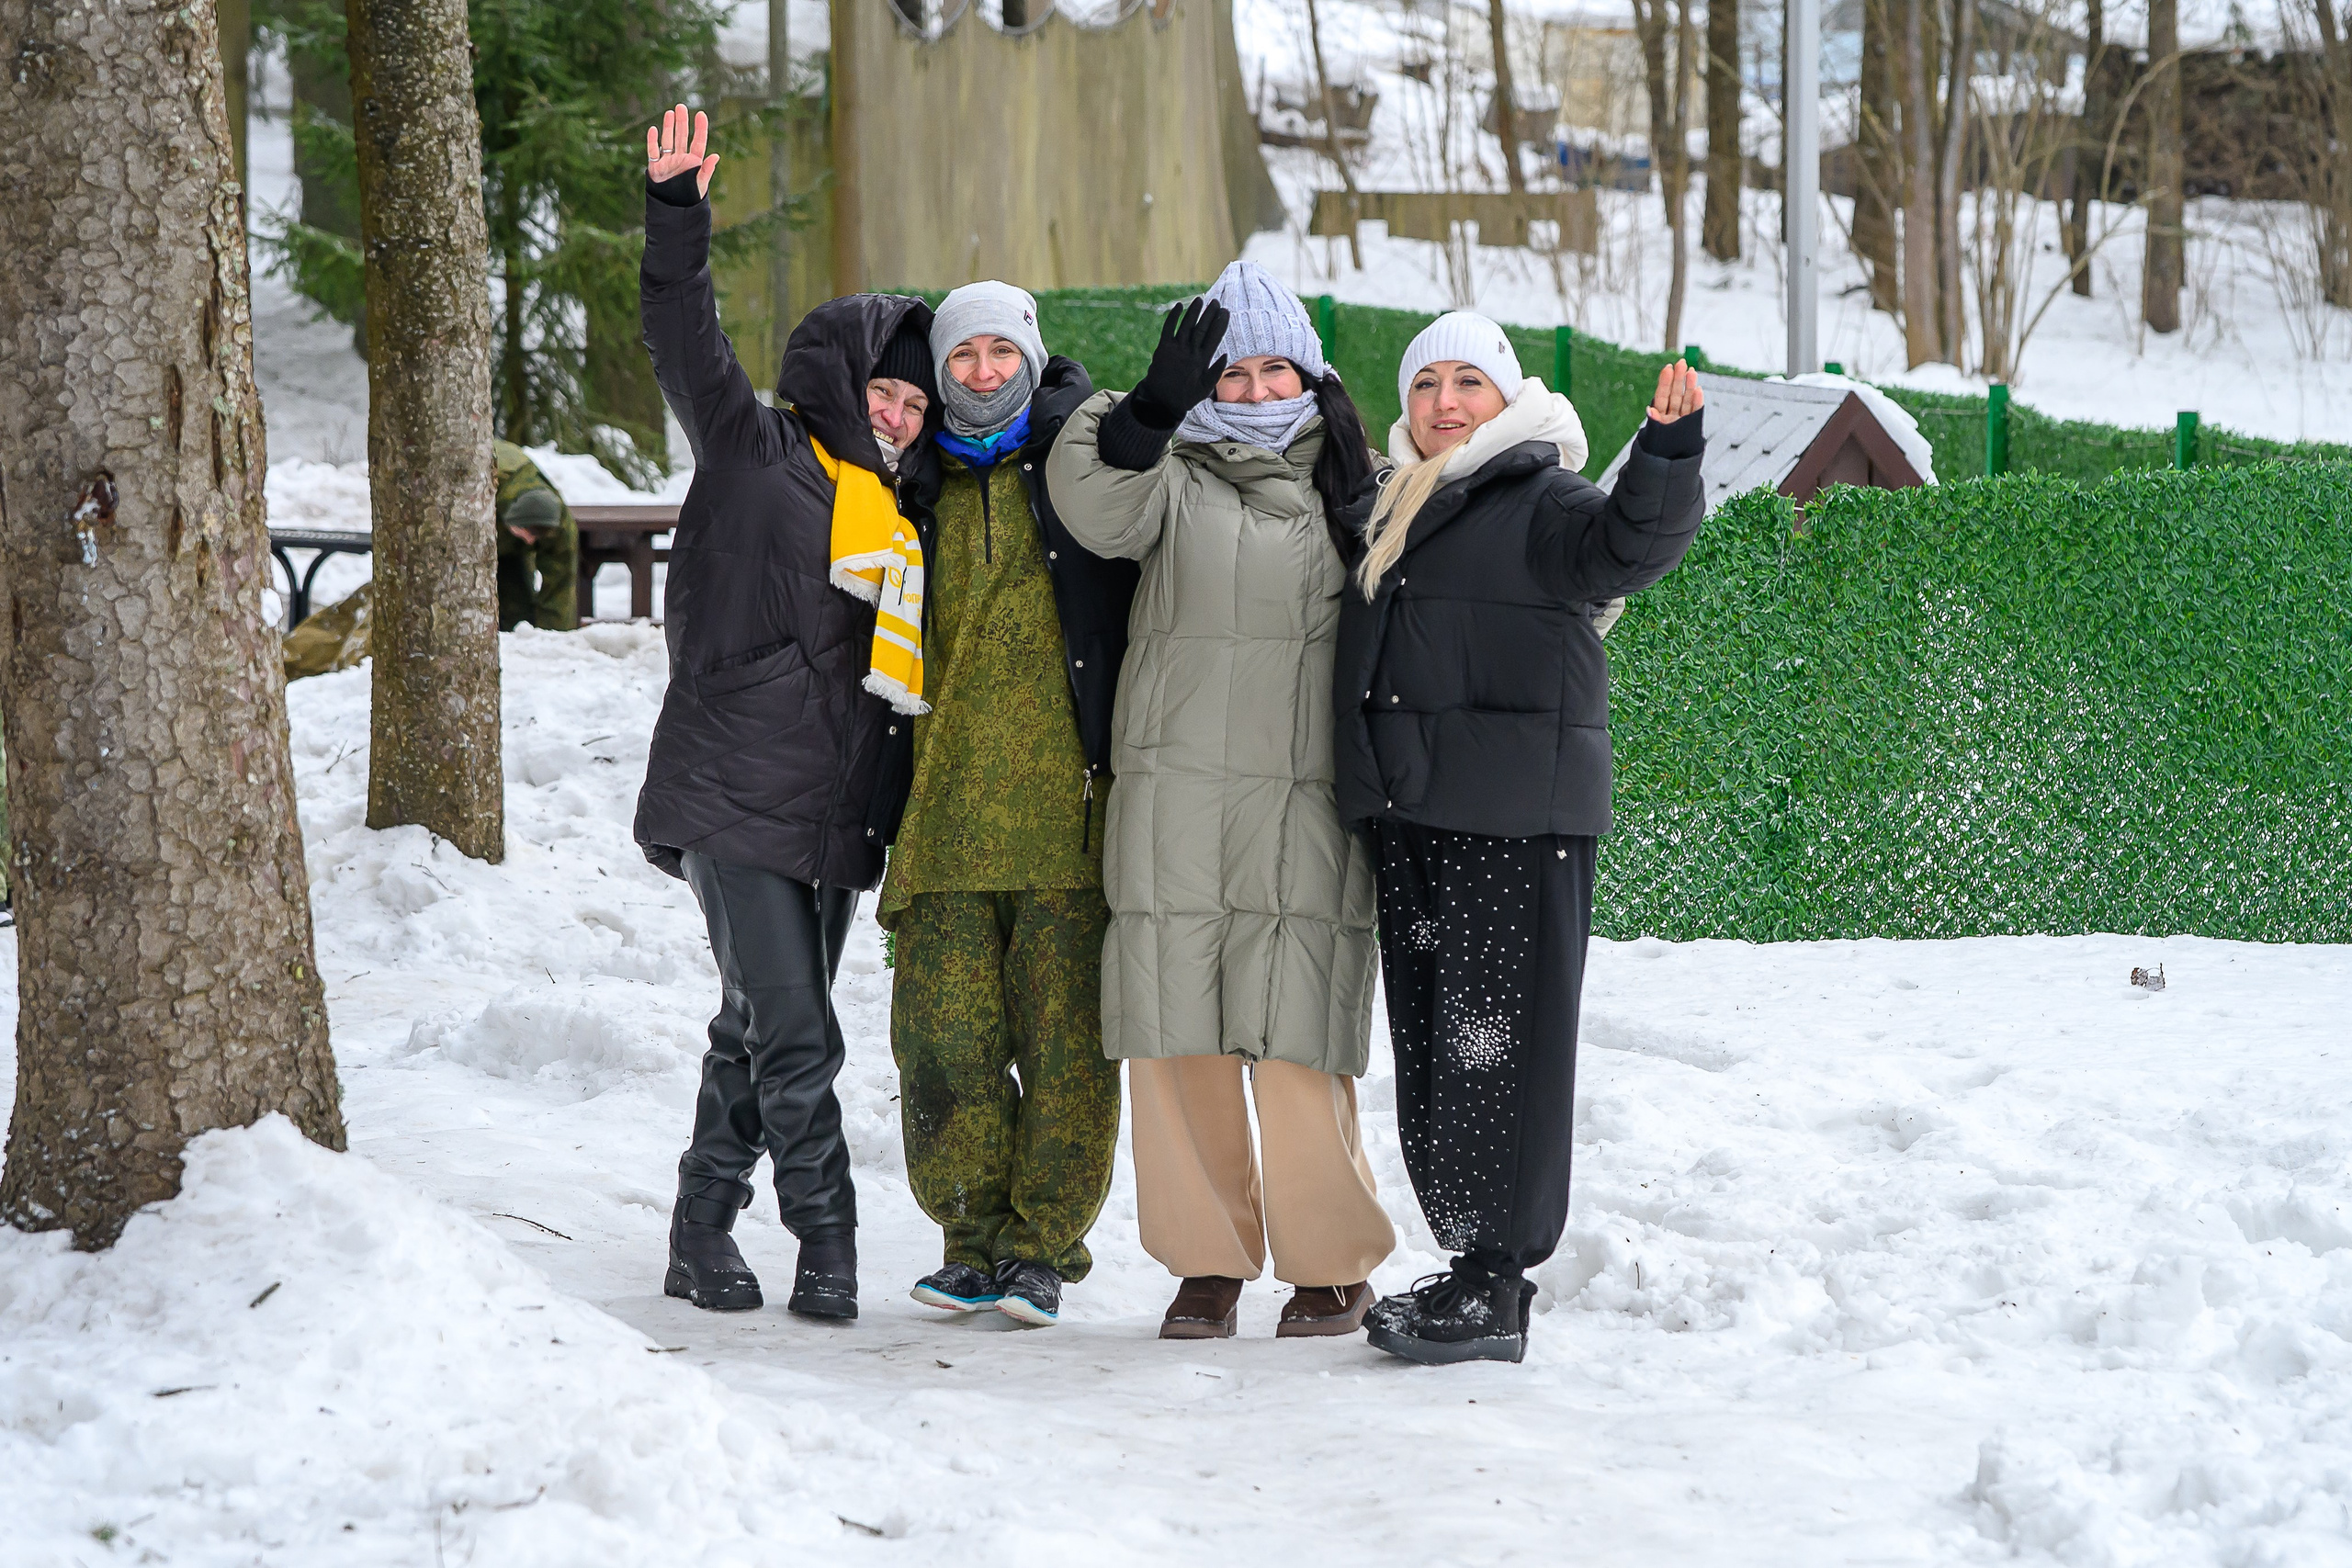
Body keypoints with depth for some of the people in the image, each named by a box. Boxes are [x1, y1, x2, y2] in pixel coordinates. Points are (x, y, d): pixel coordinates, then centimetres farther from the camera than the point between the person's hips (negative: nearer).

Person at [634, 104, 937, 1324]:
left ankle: (703, 1236, 18)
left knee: (762, 1034, 10)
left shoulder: (892, 502, 19)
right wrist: (678, 218, -26)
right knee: (791, 1033, -12)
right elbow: (686, 347, -14)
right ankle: (827, 1238, -8)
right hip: (734, 796, -7)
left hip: (835, 810, 7)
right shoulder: (755, 452, -1)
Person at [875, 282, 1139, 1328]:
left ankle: (1043, 1246, 5)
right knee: (945, 1036, -1)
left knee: (1065, 1035, -3)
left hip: (1066, 805, -3)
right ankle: (976, 1240, 10)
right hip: (946, 807, 3)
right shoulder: (918, 491, 17)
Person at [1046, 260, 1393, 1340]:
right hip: (1174, 800, 1)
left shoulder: (1356, 487, 14)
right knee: (1179, 1038, 1)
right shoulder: (1174, 479, 9)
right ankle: (1208, 1259, 15)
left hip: (1309, 805, -1)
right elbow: (1096, 507, -12)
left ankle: (1333, 1262, 9)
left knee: (1296, 1046, -7)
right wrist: (1152, 409, -28)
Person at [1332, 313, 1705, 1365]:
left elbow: (1628, 544, -25)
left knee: (1495, 1040, -9)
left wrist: (1667, 457, -40)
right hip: (1409, 817, 9)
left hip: (1514, 816, -9)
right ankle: (1471, 1264, 17)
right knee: (1428, 1042, 10)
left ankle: (1496, 1285, -7)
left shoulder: (1539, 500, -4)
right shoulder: (1396, 514, 21)